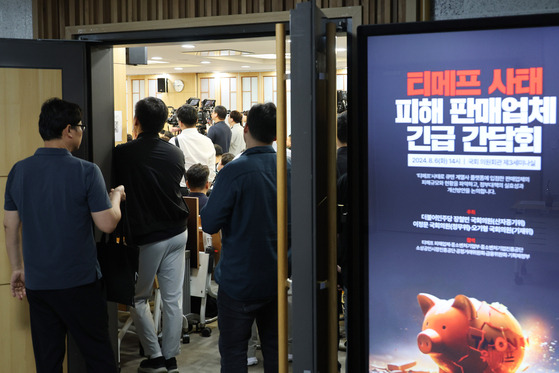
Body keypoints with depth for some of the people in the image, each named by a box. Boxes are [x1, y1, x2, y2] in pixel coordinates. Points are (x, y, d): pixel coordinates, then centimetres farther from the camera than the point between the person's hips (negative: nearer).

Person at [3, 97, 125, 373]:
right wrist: (116, 196, 7)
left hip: (37, 284, 5)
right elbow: (107, 224, -12)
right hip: (79, 282, -4)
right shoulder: (86, 171, -13)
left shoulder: (19, 171, 1)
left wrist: (17, 267, 18)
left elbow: (10, 226, 7)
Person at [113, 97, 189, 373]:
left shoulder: (123, 153, -13)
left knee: (138, 298, 13)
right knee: (173, 298, 9)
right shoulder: (176, 154, 1)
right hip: (176, 233, 4)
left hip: (147, 236, -4)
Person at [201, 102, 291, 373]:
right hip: (277, 277, 5)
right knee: (274, 348, 17)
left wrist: (209, 197, 4)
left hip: (239, 280, -5)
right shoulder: (289, 170, -3)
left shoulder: (233, 172, -19)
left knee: (233, 351, 6)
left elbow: (209, 224, -14)